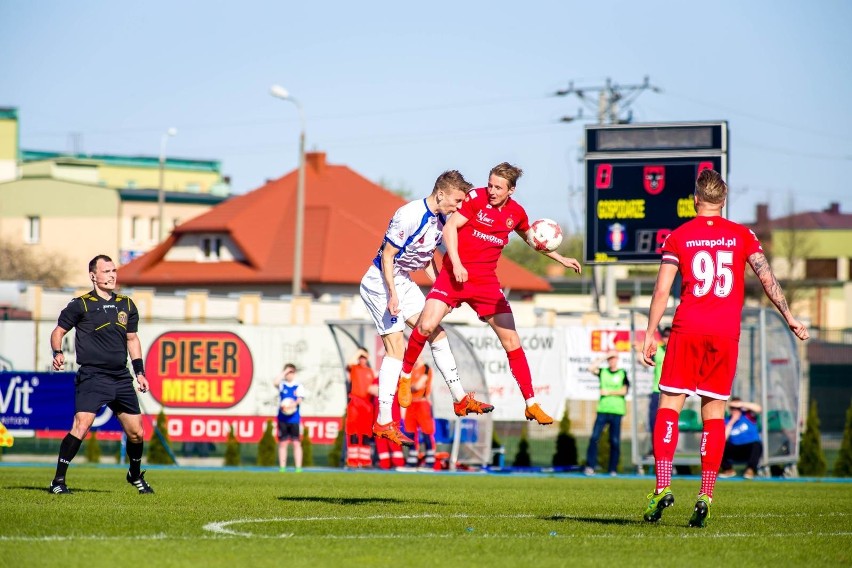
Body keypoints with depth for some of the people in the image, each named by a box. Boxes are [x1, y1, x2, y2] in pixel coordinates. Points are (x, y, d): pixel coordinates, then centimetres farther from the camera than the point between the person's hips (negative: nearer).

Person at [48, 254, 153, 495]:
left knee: (136, 432, 8)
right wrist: (57, 353, -16)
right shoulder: (81, 305, -2)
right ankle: (58, 480, -13)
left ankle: (135, 476, 34)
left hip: (121, 379, 5)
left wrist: (139, 371, 16)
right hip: (92, 377, -5)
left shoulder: (126, 305, 13)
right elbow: (58, 331, 3)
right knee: (81, 426, -20)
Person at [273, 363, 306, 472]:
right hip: (282, 418, 1)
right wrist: (284, 373, -9)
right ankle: (282, 467, 7)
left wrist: (294, 403, -28)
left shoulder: (299, 387, 6)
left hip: (295, 418, -1)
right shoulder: (282, 385, 7)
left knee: (296, 443, -2)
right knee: (283, 443, 3)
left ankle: (298, 467, -1)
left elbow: (300, 399, -8)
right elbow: (275, 382, -14)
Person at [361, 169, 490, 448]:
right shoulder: (409, 216, -25)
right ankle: (383, 423, -12)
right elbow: (387, 257, -22)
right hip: (380, 284, -9)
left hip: (404, 283, 9)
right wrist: (393, 295, -25)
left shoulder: (441, 220, 2)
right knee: (396, 348, -13)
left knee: (437, 335, 10)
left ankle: (460, 399, 21)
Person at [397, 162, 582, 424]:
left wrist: (561, 259, 23)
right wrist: (456, 264, -23)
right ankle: (405, 376, 6)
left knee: (511, 340, 0)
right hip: (456, 273, -4)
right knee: (426, 326, -19)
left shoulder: (516, 213, 6)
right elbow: (450, 227, -12)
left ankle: (531, 405, 8)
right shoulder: (476, 198, -8)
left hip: (486, 280, 4)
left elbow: (532, 238, 26)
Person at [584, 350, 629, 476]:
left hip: (617, 411, -1)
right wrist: (604, 358, -3)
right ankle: (590, 467, -8)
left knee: (615, 441, 0)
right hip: (602, 410, 1)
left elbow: (624, 391, -1)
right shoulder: (603, 372, 11)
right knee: (594, 437, -9)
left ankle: (613, 469, 6)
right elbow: (591, 368, -6)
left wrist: (608, 392, -6)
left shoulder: (623, 374, 6)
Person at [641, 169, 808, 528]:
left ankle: (662, 486, -13)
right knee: (714, 413, 6)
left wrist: (650, 333, 4)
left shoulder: (678, 237, 4)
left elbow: (662, 290, 0)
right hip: (727, 333, 2)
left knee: (669, 405, 2)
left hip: (688, 330, -1)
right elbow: (767, 277, 3)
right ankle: (705, 496, 0)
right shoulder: (741, 236, 7)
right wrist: (789, 317, 10)